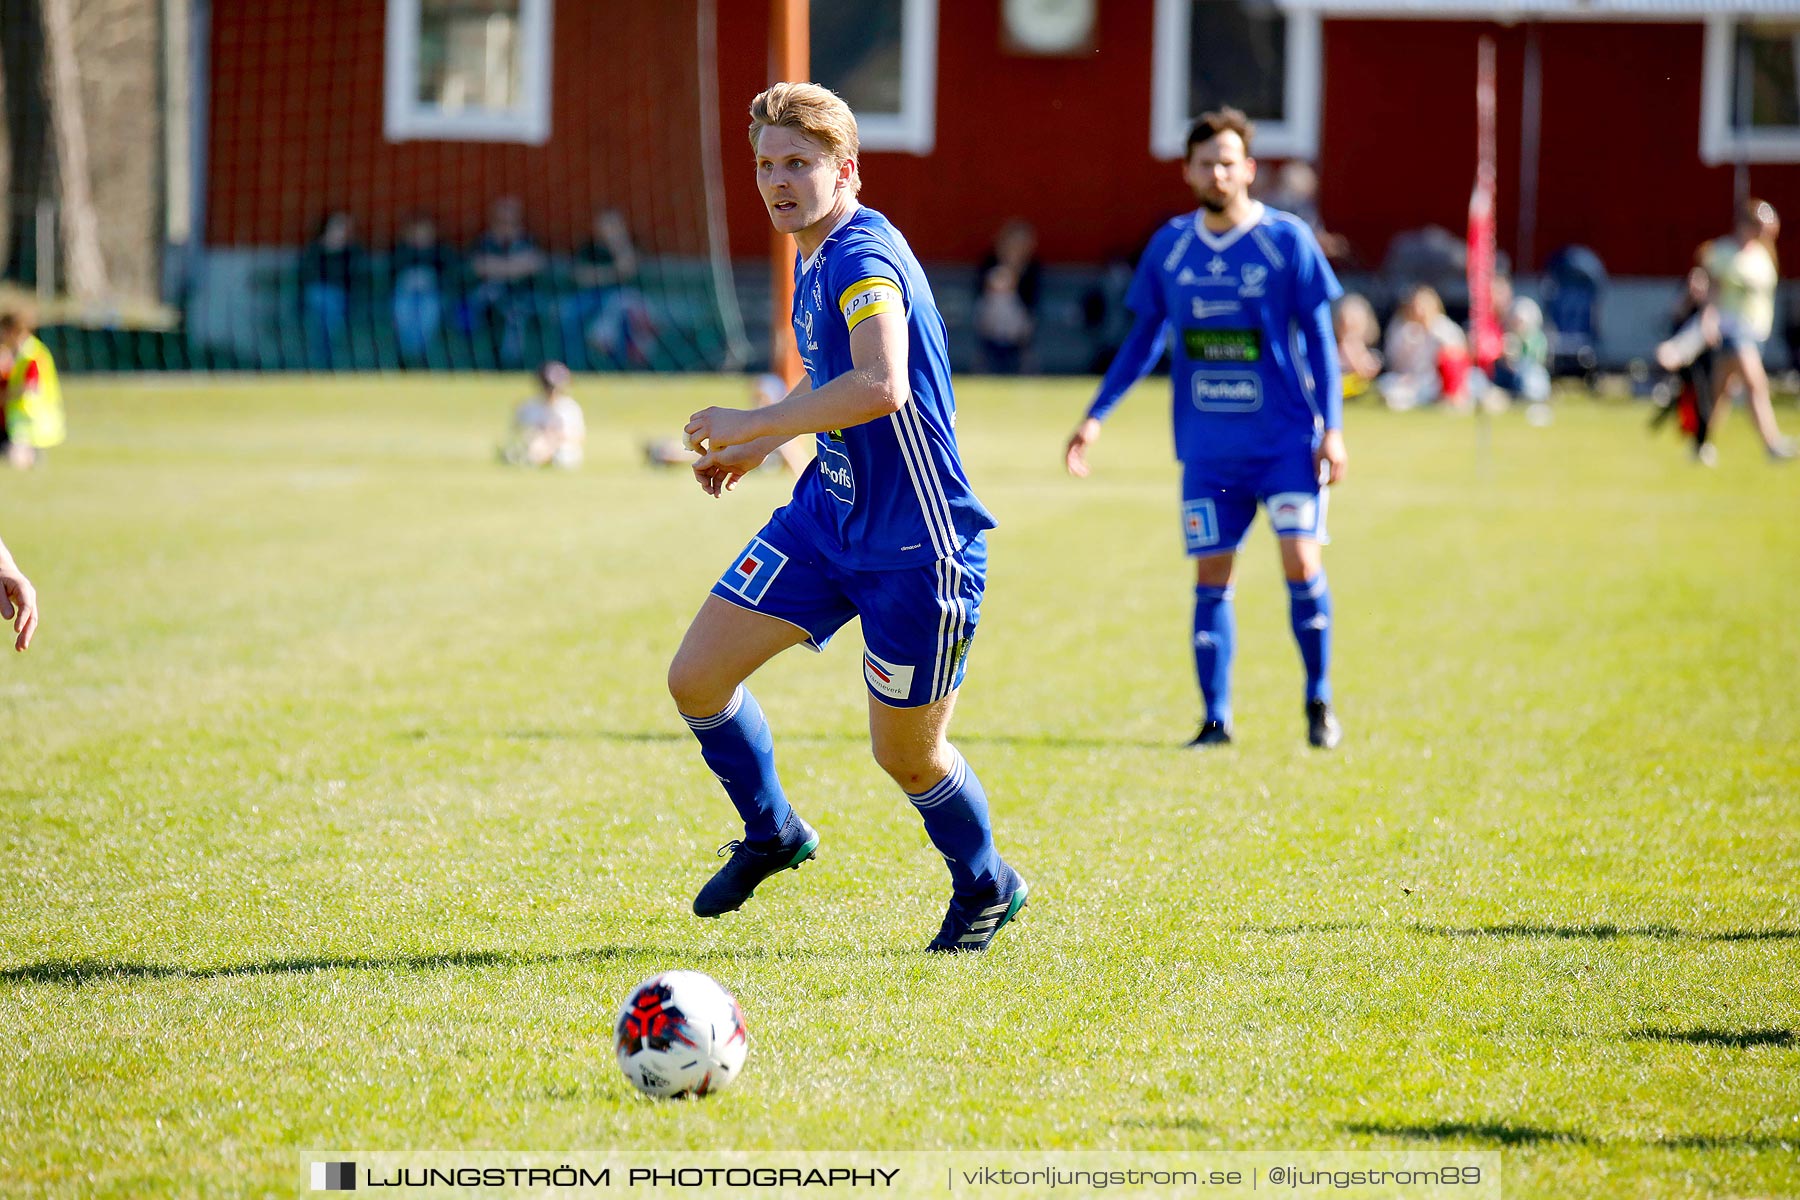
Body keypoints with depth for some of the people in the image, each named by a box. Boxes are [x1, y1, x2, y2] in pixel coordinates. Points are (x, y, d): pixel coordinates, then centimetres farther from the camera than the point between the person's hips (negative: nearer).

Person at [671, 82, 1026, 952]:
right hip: (825, 520, 9)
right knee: (696, 679, 2)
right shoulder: (814, 258, 8)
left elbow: (880, 388, -39)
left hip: (914, 546, -9)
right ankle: (771, 834, 27)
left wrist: (752, 424, -31)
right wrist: (756, 450, 19)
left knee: (906, 753, 3)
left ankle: (986, 888, 31)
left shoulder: (865, 259, -22)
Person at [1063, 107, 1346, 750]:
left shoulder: (1287, 240, -3)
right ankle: (1216, 717, 7)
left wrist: (1331, 428, -6)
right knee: (1211, 576, 1)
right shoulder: (1170, 246, 6)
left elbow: (1319, 338, 0)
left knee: (1300, 560, -10)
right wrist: (1096, 416, 11)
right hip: (1208, 447, 3)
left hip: (1287, 439, -3)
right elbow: (1144, 338, 15)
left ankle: (1318, 699, 7)